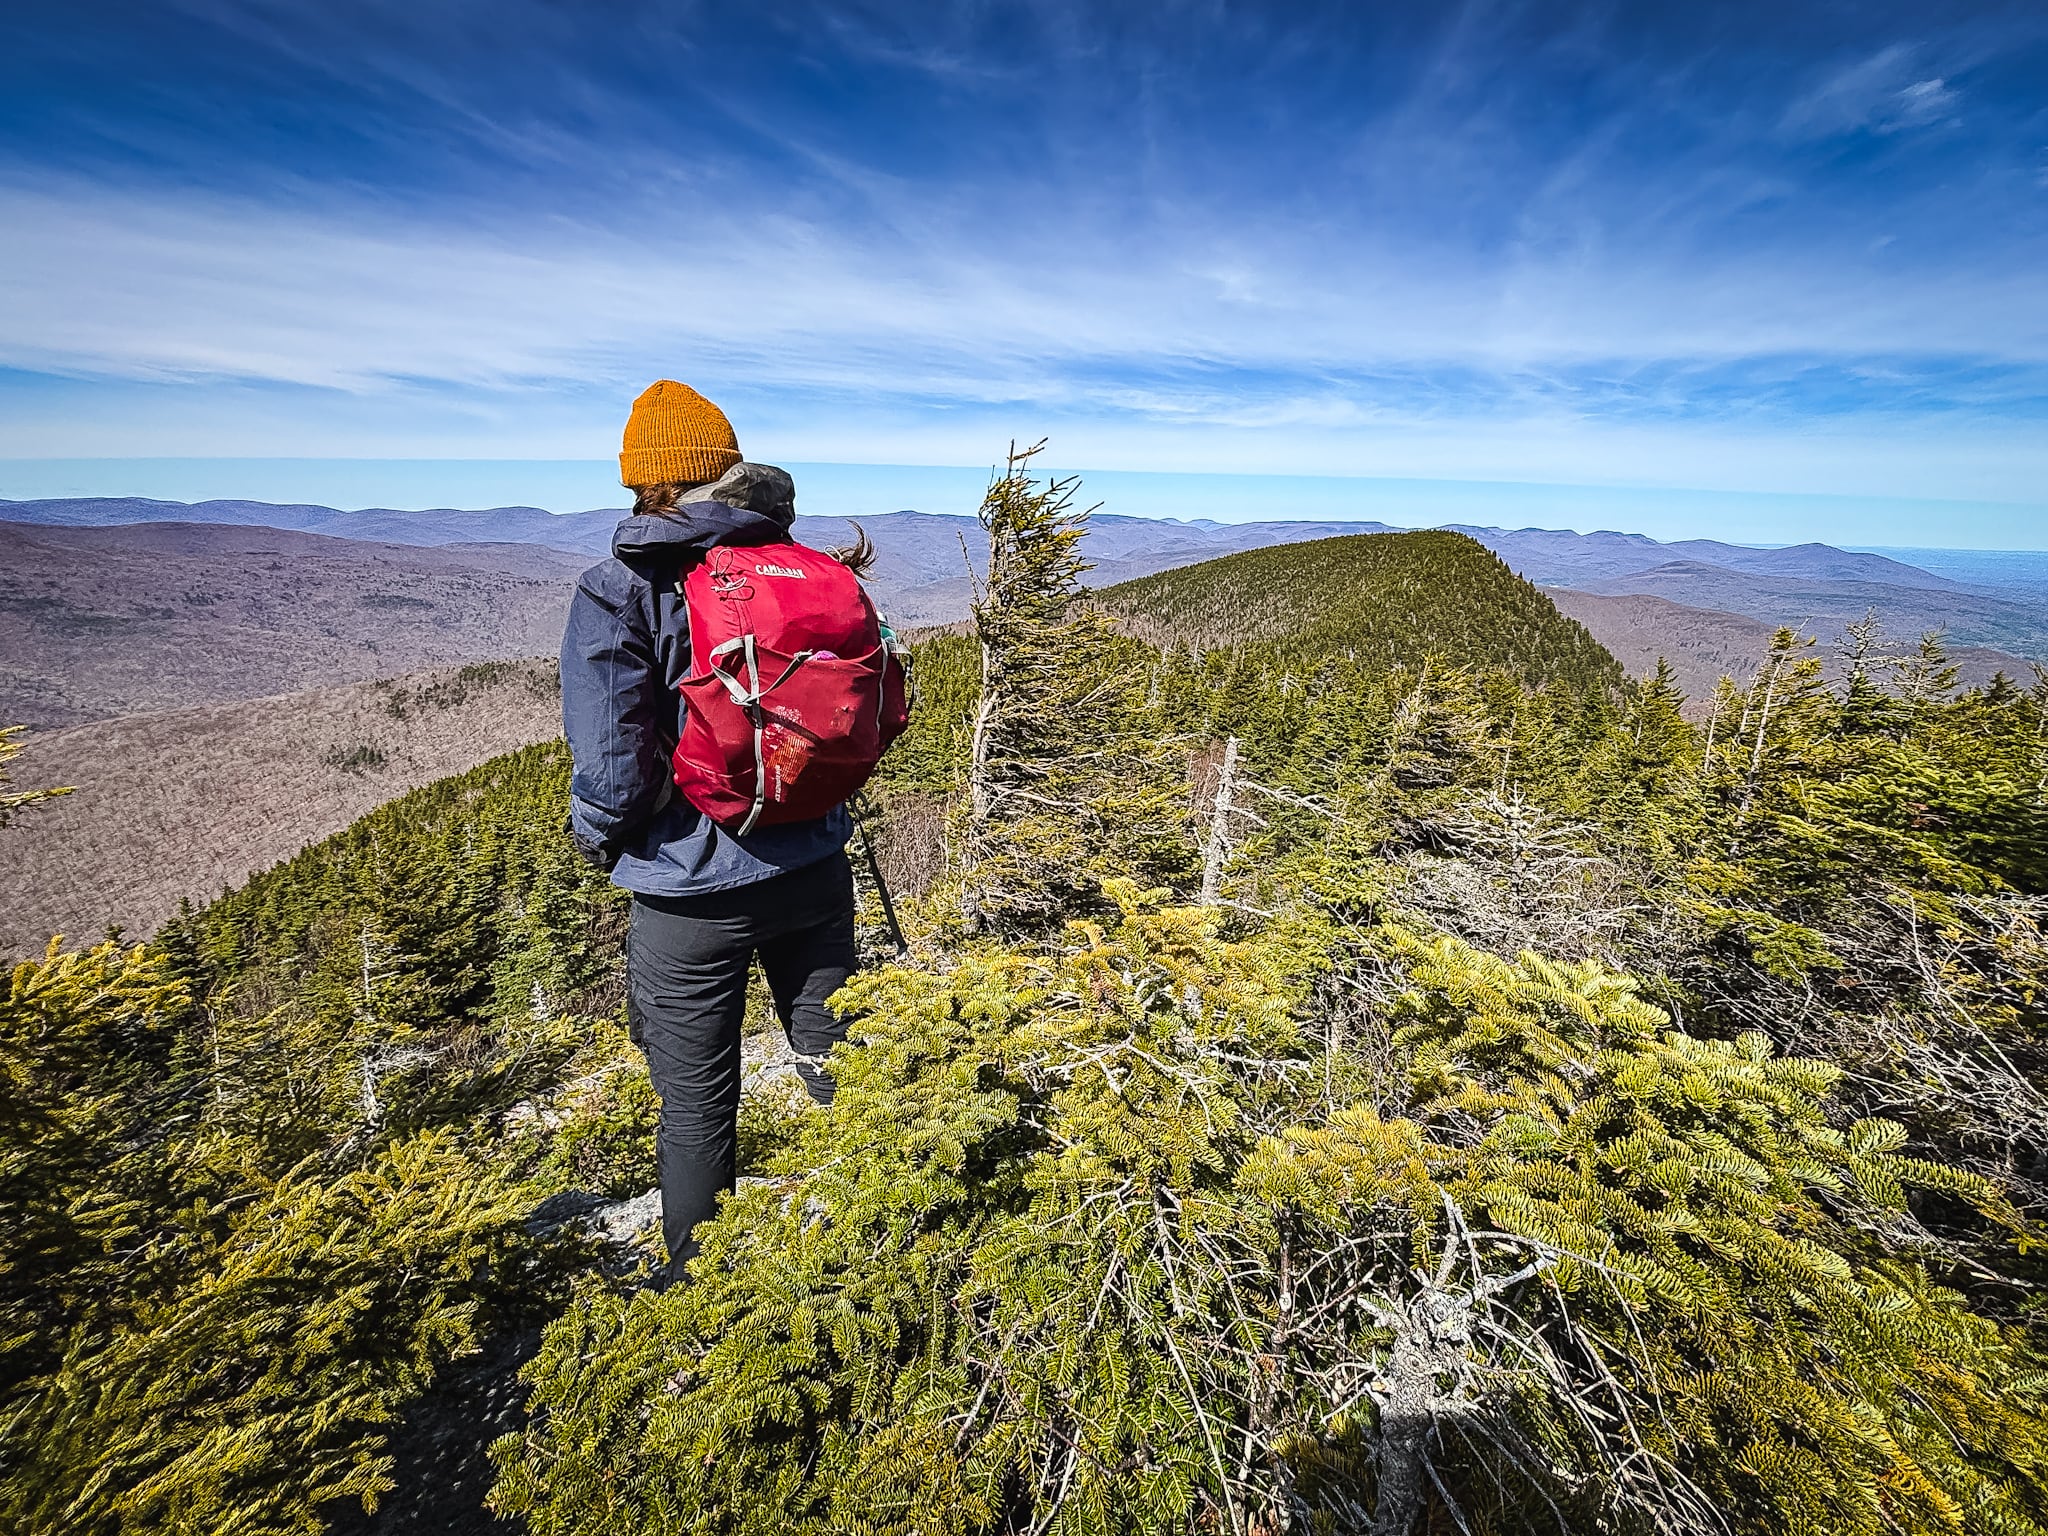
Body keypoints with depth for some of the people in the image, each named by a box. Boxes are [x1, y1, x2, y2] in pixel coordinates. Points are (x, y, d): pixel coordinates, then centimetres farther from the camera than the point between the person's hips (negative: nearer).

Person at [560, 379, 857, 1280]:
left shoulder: (617, 593, -14)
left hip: (692, 887, -4)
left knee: (697, 1110, 16)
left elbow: (610, 766, -19)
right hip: (812, 865, 4)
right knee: (836, 1069, 22)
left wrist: (596, 836, 2)